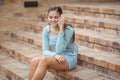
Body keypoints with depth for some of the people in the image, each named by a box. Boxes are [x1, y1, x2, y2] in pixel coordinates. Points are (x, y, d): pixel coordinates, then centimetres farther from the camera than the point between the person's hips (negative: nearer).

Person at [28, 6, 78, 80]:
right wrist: (54, 55, -26)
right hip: (55, 57, 5)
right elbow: (45, 51, -4)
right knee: (34, 61, -25)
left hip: (69, 59, -5)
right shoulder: (46, 30, -2)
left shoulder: (68, 30, -16)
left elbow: (59, 50, -23)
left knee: (44, 60, -32)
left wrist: (61, 29, -27)